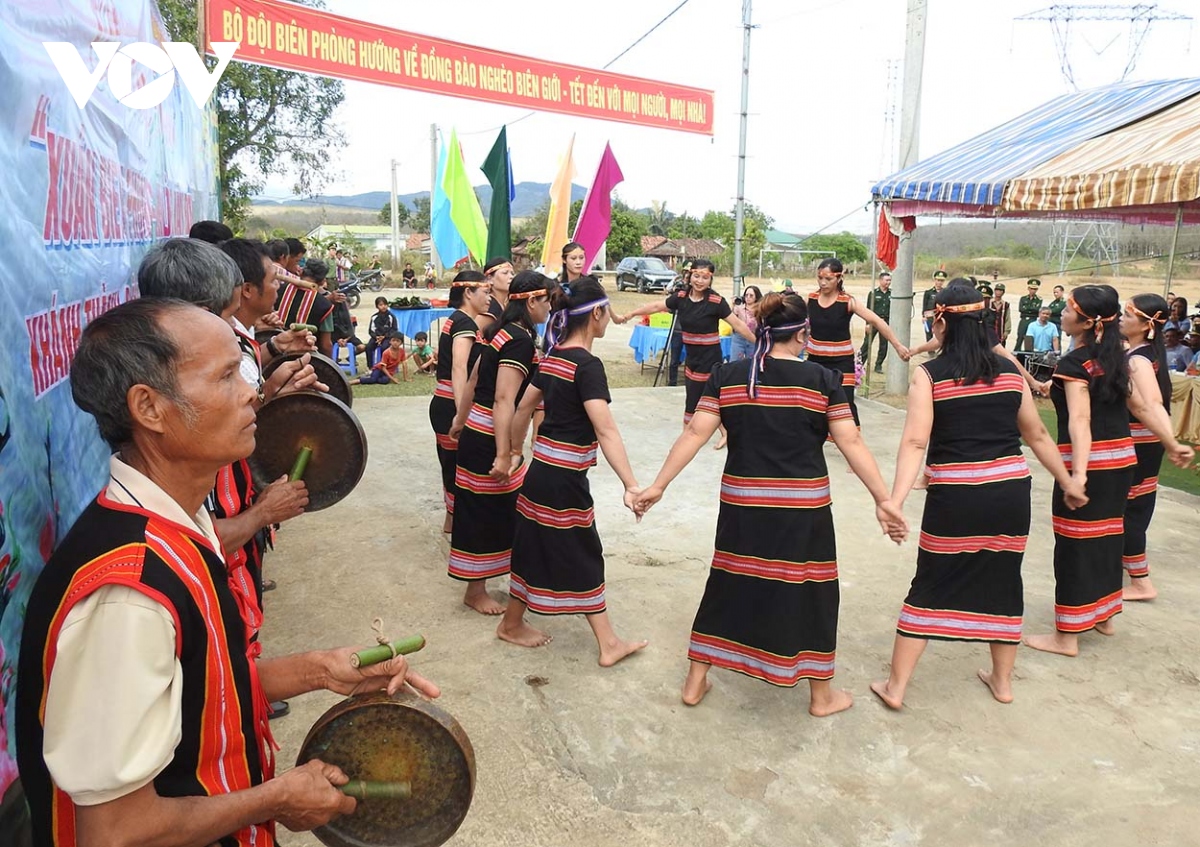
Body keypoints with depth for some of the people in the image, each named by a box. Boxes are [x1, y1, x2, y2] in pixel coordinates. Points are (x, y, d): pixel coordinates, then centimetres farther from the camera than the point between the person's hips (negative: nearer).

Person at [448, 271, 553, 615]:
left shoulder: (499, 331, 9)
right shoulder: (521, 340, -19)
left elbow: (474, 380, 18)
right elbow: (504, 400, -25)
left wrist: (461, 420, 28)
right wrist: (502, 455, -26)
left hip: (476, 431, 9)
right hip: (490, 441, -9)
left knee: (504, 509, 19)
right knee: (486, 513, 4)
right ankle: (476, 591, 19)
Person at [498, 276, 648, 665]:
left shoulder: (553, 356, 6)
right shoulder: (588, 365, -19)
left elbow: (524, 407, 15)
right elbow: (606, 431, -28)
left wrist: (512, 452, 27)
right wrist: (631, 485, -33)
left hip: (542, 469, 8)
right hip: (563, 477, -8)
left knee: (585, 556, 16)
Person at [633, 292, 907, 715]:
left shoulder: (727, 376, -1)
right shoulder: (822, 379, -6)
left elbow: (695, 433, -5)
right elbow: (851, 444, -8)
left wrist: (658, 485, -2)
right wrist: (883, 499, -3)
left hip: (742, 507, 3)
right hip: (802, 510, -2)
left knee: (727, 585, 17)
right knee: (809, 593, 13)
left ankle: (695, 682, 28)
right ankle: (822, 695, 29)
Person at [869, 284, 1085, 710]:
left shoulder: (929, 375, -7)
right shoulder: (1009, 370, 7)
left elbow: (915, 443, -18)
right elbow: (1037, 435, 14)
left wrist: (895, 501, -23)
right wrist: (1067, 482, 26)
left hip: (954, 497, -4)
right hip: (1010, 491, 4)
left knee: (930, 587, 7)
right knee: (1003, 581, 17)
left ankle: (896, 686, 14)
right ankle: (1002, 681, 33)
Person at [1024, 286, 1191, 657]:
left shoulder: (1075, 363, -14)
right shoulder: (1114, 358, 10)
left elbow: (1080, 421, -24)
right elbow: (1143, 407, 11)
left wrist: (1079, 473, -30)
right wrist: (1172, 444, 16)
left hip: (1089, 461, -8)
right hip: (1121, 456, 8)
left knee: (1075, 543, -1)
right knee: (1107, 534, 20)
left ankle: (1067, 635, 6)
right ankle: (1104, 615, 35)